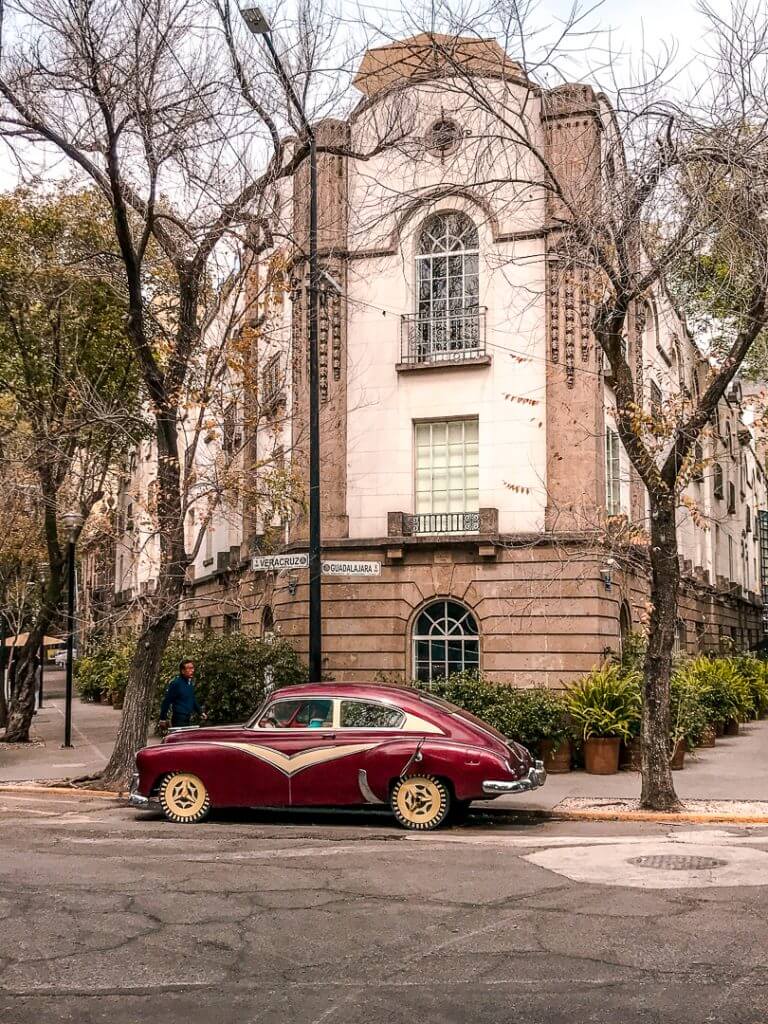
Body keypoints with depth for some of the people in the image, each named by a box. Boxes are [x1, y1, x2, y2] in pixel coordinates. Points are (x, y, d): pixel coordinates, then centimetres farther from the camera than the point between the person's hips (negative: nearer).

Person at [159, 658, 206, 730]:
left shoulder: (191, 682, 11)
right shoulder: (175, 683, -13)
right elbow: (166, 701, -12)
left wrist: (201, 713, 18)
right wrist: (163, 719, -11)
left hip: (188, 720, 8)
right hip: (179, 720, -8)